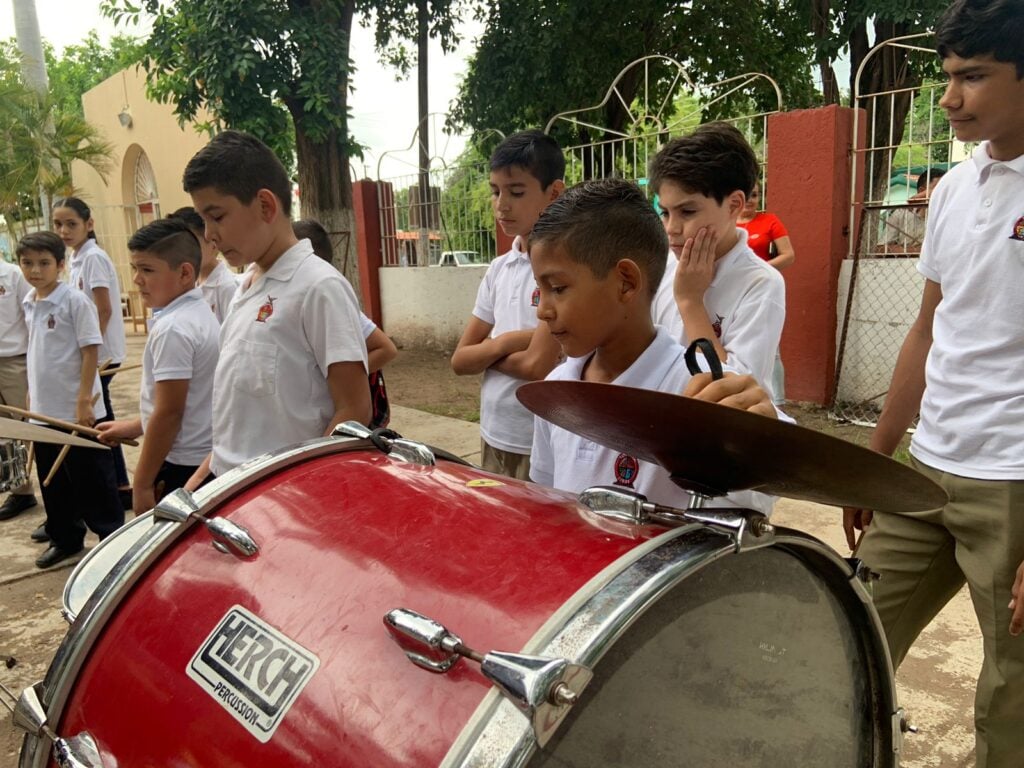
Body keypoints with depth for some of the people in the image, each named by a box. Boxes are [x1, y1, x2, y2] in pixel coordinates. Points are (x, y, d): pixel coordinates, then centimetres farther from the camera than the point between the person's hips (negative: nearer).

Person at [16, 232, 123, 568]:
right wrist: (33, 391, 17)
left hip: (76, 410, -7)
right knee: (53, 482, 16)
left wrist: (84, 400, -18)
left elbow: (90, 350, -14)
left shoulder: (75, 301, -13)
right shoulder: (29, 304, 8)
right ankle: (65, 538, 31)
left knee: (92, 480, 3)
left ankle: (113, 537, 17)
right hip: (43, 411, 7)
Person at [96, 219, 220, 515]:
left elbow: (169, 412, -21)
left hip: (182, 468, -9)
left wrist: (142, 483, -15)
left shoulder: (171, 328, -20)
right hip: (208, 460, 9)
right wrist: (135, 426, 20)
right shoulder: (201, 315, 7)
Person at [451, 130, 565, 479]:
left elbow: (539, 365, -20)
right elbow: (460, 359, 7)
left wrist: (487, 350, -3)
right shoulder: (498, 269, 7)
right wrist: (503, 343, -12)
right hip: (493, 439, 7)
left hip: (544, 445, -7)